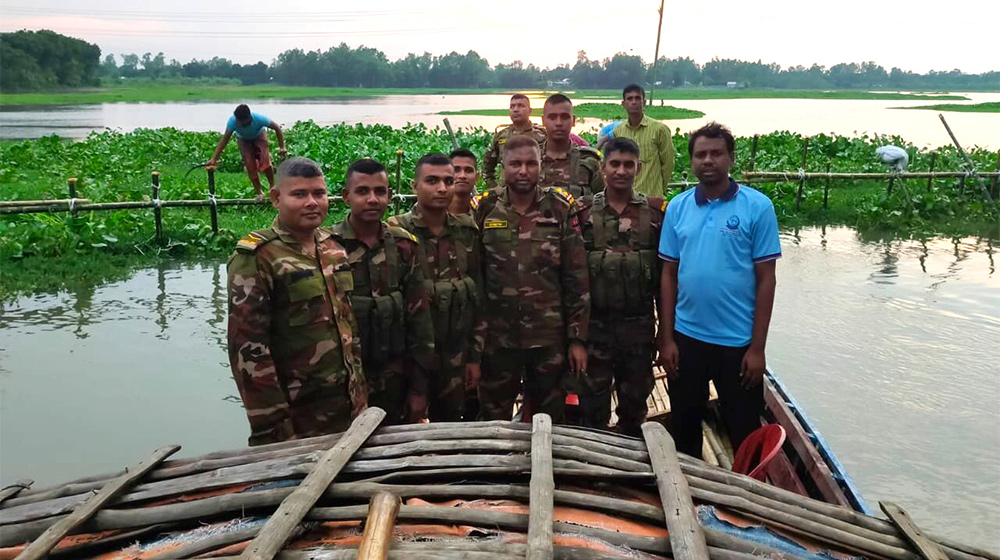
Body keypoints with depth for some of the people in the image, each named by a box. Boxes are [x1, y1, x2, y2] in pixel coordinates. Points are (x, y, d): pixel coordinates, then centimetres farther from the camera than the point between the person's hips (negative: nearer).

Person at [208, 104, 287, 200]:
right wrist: (214, 158, -36)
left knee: (265, 161, -19)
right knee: (250, 165, -8)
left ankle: (273, 186, 1)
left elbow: (277, 127, -27)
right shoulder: (233, 121, -36)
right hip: (243, 140, 1)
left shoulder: (258, 118, -39)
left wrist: (282, 147, -29)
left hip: (259, 136, -1)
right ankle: (259, 192, 7)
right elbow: (225, 138, -31)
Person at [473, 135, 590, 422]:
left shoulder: (560, 209, -3)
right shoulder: (484, 209, -2)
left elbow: (577, 278, -2)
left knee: (549, 422, 14)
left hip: (550, 340, 0)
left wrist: (578, 338, -4)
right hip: (496, 340, 0)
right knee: (493, 423, 14)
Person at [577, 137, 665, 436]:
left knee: (634, 406, 15)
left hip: (639, 325, 1)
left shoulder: (657, 211, 1)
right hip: (594, 324, -1)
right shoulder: (582, 210, 0)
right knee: (593, 406, 9)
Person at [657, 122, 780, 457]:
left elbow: (765, 279, -7)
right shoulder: (678, 207, 2)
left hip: (738, 342, -3)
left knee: (745, 434, 10)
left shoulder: (757, 207, -7)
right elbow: (669, 275, 5)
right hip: (686, 337, 3)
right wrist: (666, 339, 1)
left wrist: (757, 347, -9)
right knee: (684, 427, 17)